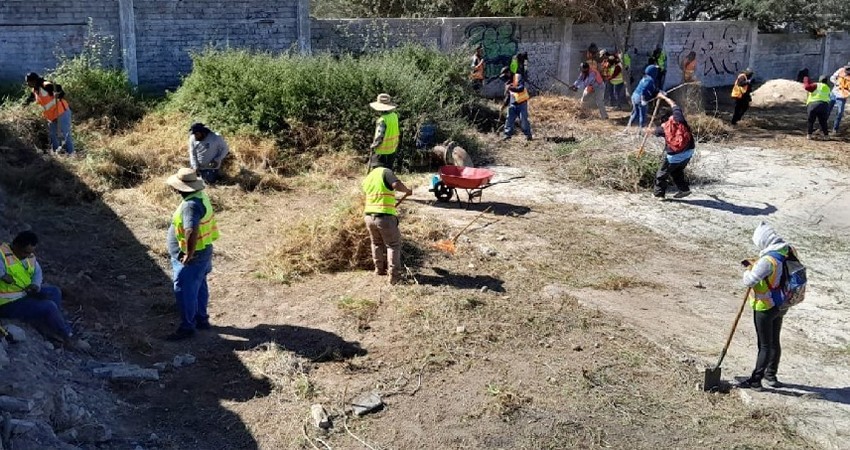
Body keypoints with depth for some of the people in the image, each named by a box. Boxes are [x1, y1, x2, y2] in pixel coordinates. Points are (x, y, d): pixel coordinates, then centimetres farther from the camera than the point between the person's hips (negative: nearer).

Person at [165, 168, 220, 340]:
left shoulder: (191, 205, -28)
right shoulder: (200, 196, 4)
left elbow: (192, 231, -41)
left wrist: (189, 254, -31)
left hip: (191, 257, -10)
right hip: (203, 252, 10)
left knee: (185, 291, 2)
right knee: (198, 287, 22)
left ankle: (187, 327, 13)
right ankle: (201, 319, 36)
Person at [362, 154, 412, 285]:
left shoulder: (367, 178, 15)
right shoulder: (385, 172, -6)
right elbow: (397, 185, -24)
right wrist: (407, 191, -4)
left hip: (369, 216, 6)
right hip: (385, 217, -6)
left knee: (377, 243, 26)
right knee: (393, 245, 6)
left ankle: (379, 269, 35)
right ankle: (394, 275, -2)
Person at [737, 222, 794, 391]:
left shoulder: (768, 260, -29)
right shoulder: (789, 253, -4)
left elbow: (749, 281, -26)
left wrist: (748, 271, -4)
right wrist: (753, 266, 6)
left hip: (765, 308, -8)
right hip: (781, 306, 8)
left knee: (765, 345, 2)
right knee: (774, 342, 20)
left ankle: (755, 380, 12)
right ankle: (771, 375, 35)